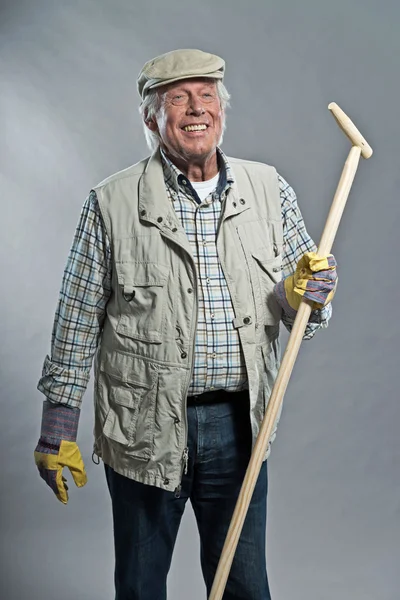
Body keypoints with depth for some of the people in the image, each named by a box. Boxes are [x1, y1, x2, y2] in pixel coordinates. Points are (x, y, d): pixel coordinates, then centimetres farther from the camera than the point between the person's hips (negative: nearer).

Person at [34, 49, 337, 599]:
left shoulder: (270, 191, 4)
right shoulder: (111, 204, -5)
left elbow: (299, 311, 8)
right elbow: (78, 322, -1)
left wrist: (305, 296, -16)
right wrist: (58, 429, 0)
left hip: (240, 428, 2)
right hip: (145, 431, -2)